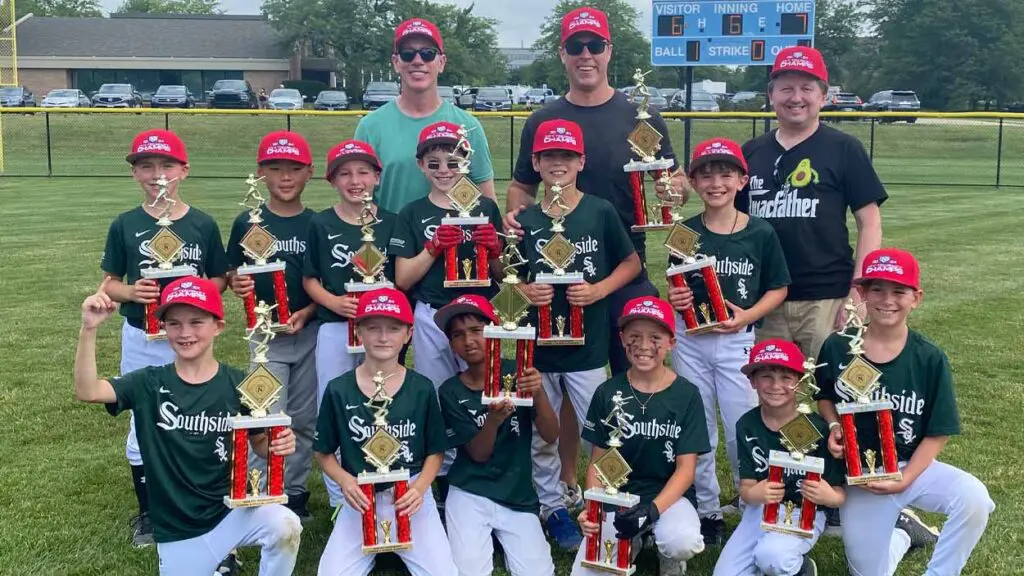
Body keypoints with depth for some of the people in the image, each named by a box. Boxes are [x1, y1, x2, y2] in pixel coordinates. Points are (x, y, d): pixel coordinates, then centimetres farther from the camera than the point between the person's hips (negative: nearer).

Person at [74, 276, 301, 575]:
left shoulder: (239, 384, -6)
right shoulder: (149, 384, -6)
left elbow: (260, 443, 4)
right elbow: (87, 391, -21)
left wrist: (279, 444, -19)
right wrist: (89, 329, -33)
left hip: (231, 510, -1)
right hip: (176, 530, 1)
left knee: (286, 526, -27)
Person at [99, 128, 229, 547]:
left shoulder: (203, 225, -4)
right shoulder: (125, 225, -2)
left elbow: (220, 279, 4)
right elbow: (109, 283, 4)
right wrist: (130, 291, -17)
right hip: (141, 340, 1)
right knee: (142, 428, 11)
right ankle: (148, 513, 27)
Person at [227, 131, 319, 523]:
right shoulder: (247, 224, 0)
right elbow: (233, 275, 6)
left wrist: (306, 312, -12)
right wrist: (238, 286, -17)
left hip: (311, 332, 1)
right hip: (266, 333, -1)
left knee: (304, 418, 10)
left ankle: (295, 491, 25)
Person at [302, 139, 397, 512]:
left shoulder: (390, 223, 3)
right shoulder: (320, 225, 1)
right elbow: (309, 279, 4)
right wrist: (334, 301, -15)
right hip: (334, 330, 0)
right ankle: (338, 498, 20)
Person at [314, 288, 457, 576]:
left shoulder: (422, 389, -1)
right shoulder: (338, 390, -2)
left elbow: (435, 452, 6)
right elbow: (324, 453, 7)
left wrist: (419, 488, -12)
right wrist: (345, 480, -13)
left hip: (410, 496, 0)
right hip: (361, 500, 0)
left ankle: (396, 549, 13)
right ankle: (371, 551, 13)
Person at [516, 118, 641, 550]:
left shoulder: (600, 212, -5)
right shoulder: (525, 221, 1)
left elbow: (632, 263, 4)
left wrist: (599, 290, -11)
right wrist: (526, 291, -12)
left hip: (588, 342, -2)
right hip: (538, 341, 2)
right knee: (541, 434, 11)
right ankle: (552, 504, 28)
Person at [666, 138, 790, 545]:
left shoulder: (761, 234, -4)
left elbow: (778, 289, 2)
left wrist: (748, 315, -13)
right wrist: (674, 299, -11)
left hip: (738, 341, -2)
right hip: (689, 340, 2)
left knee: (743, 432, 1)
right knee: (696, 431, 9)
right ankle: (707, 511, 23)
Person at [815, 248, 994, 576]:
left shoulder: (930, 359, -11)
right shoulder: (837, 348, -9)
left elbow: (938, 434, -7)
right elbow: (824, 397, 10)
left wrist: (904, 480, -17)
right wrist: (834, 427, -11)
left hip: (913, 466, -1)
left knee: (974, 499, -31)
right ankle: (900, 531, 37)